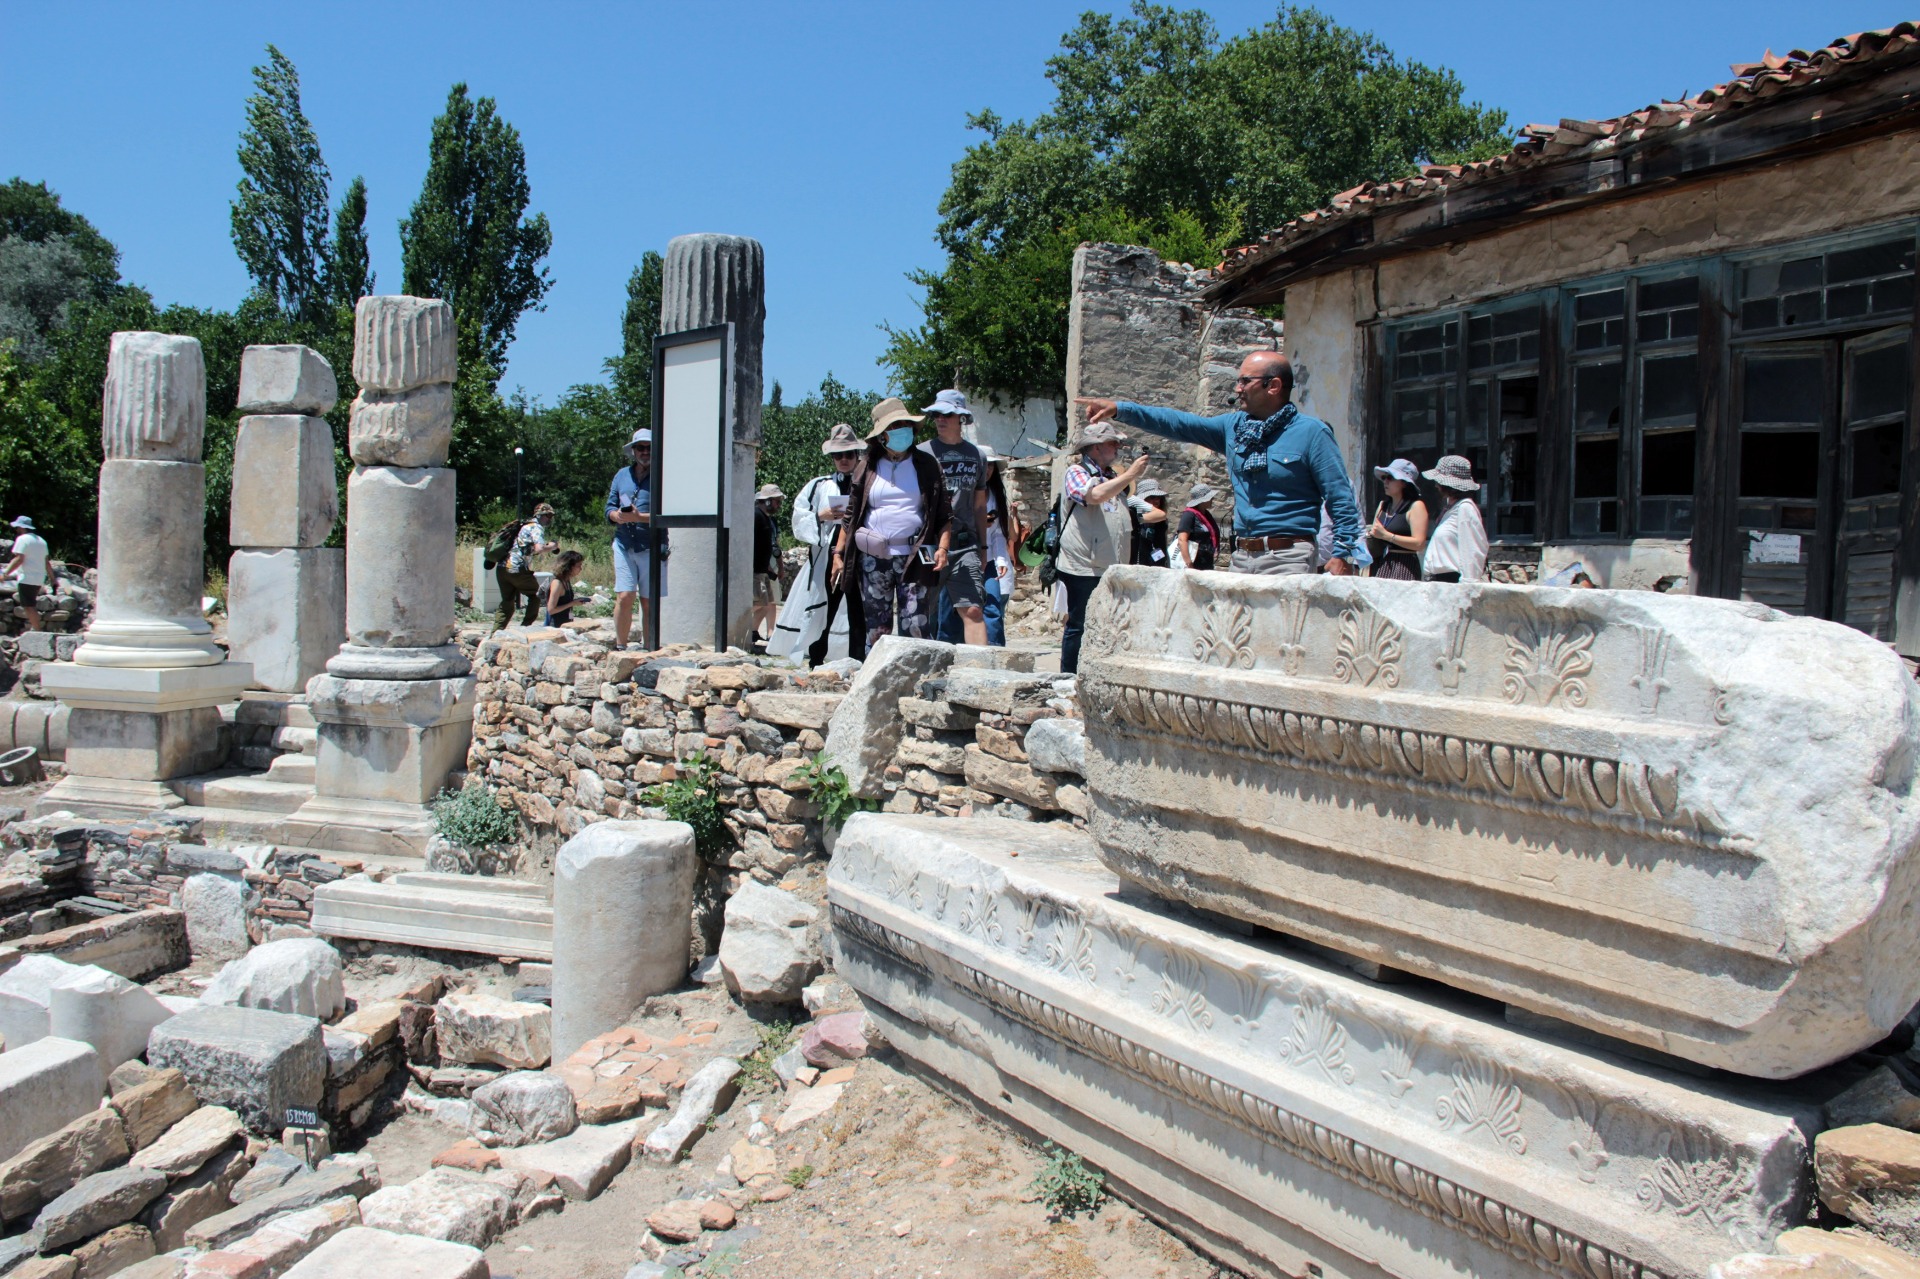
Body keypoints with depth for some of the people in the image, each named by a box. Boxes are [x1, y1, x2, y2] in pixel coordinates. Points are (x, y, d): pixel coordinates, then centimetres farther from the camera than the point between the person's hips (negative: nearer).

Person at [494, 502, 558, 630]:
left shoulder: (525, 526, 25)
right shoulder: (537, 528, -5)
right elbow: (540, 549, -21)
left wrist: (548, 546, 13)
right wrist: (552, 547, -3)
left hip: (502, 568, 8)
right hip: (517, 569, -8)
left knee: (507, 603, 14)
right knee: (536, 595, 10)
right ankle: (525, 627, 5)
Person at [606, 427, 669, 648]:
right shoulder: (622, 475, 14)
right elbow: (610, 507, 15)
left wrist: (639, 517, -21)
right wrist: (617, 515, -8)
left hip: (652, 547, -3)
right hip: (624, 545, 3)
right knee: (624, 597, -6)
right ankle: (620, 647, 4)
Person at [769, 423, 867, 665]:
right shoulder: (818, 486, 14)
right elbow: (799, 519, 11)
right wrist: (821, 516, -5)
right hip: (826, 559, 2)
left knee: (858, 617, -2)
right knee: (821, 617, 5)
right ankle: (814, 666, 13)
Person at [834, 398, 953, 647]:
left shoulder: (927, 466, 7)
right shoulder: (867, 467, 9)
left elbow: (944, 514, 5)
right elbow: (851, 515, 11)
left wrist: (942, 547, -10)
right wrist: (838, 553, 5)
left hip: (914, 558, -2)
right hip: (873, 559, 2)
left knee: (916, 627, -8)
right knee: (877, 628, 5)